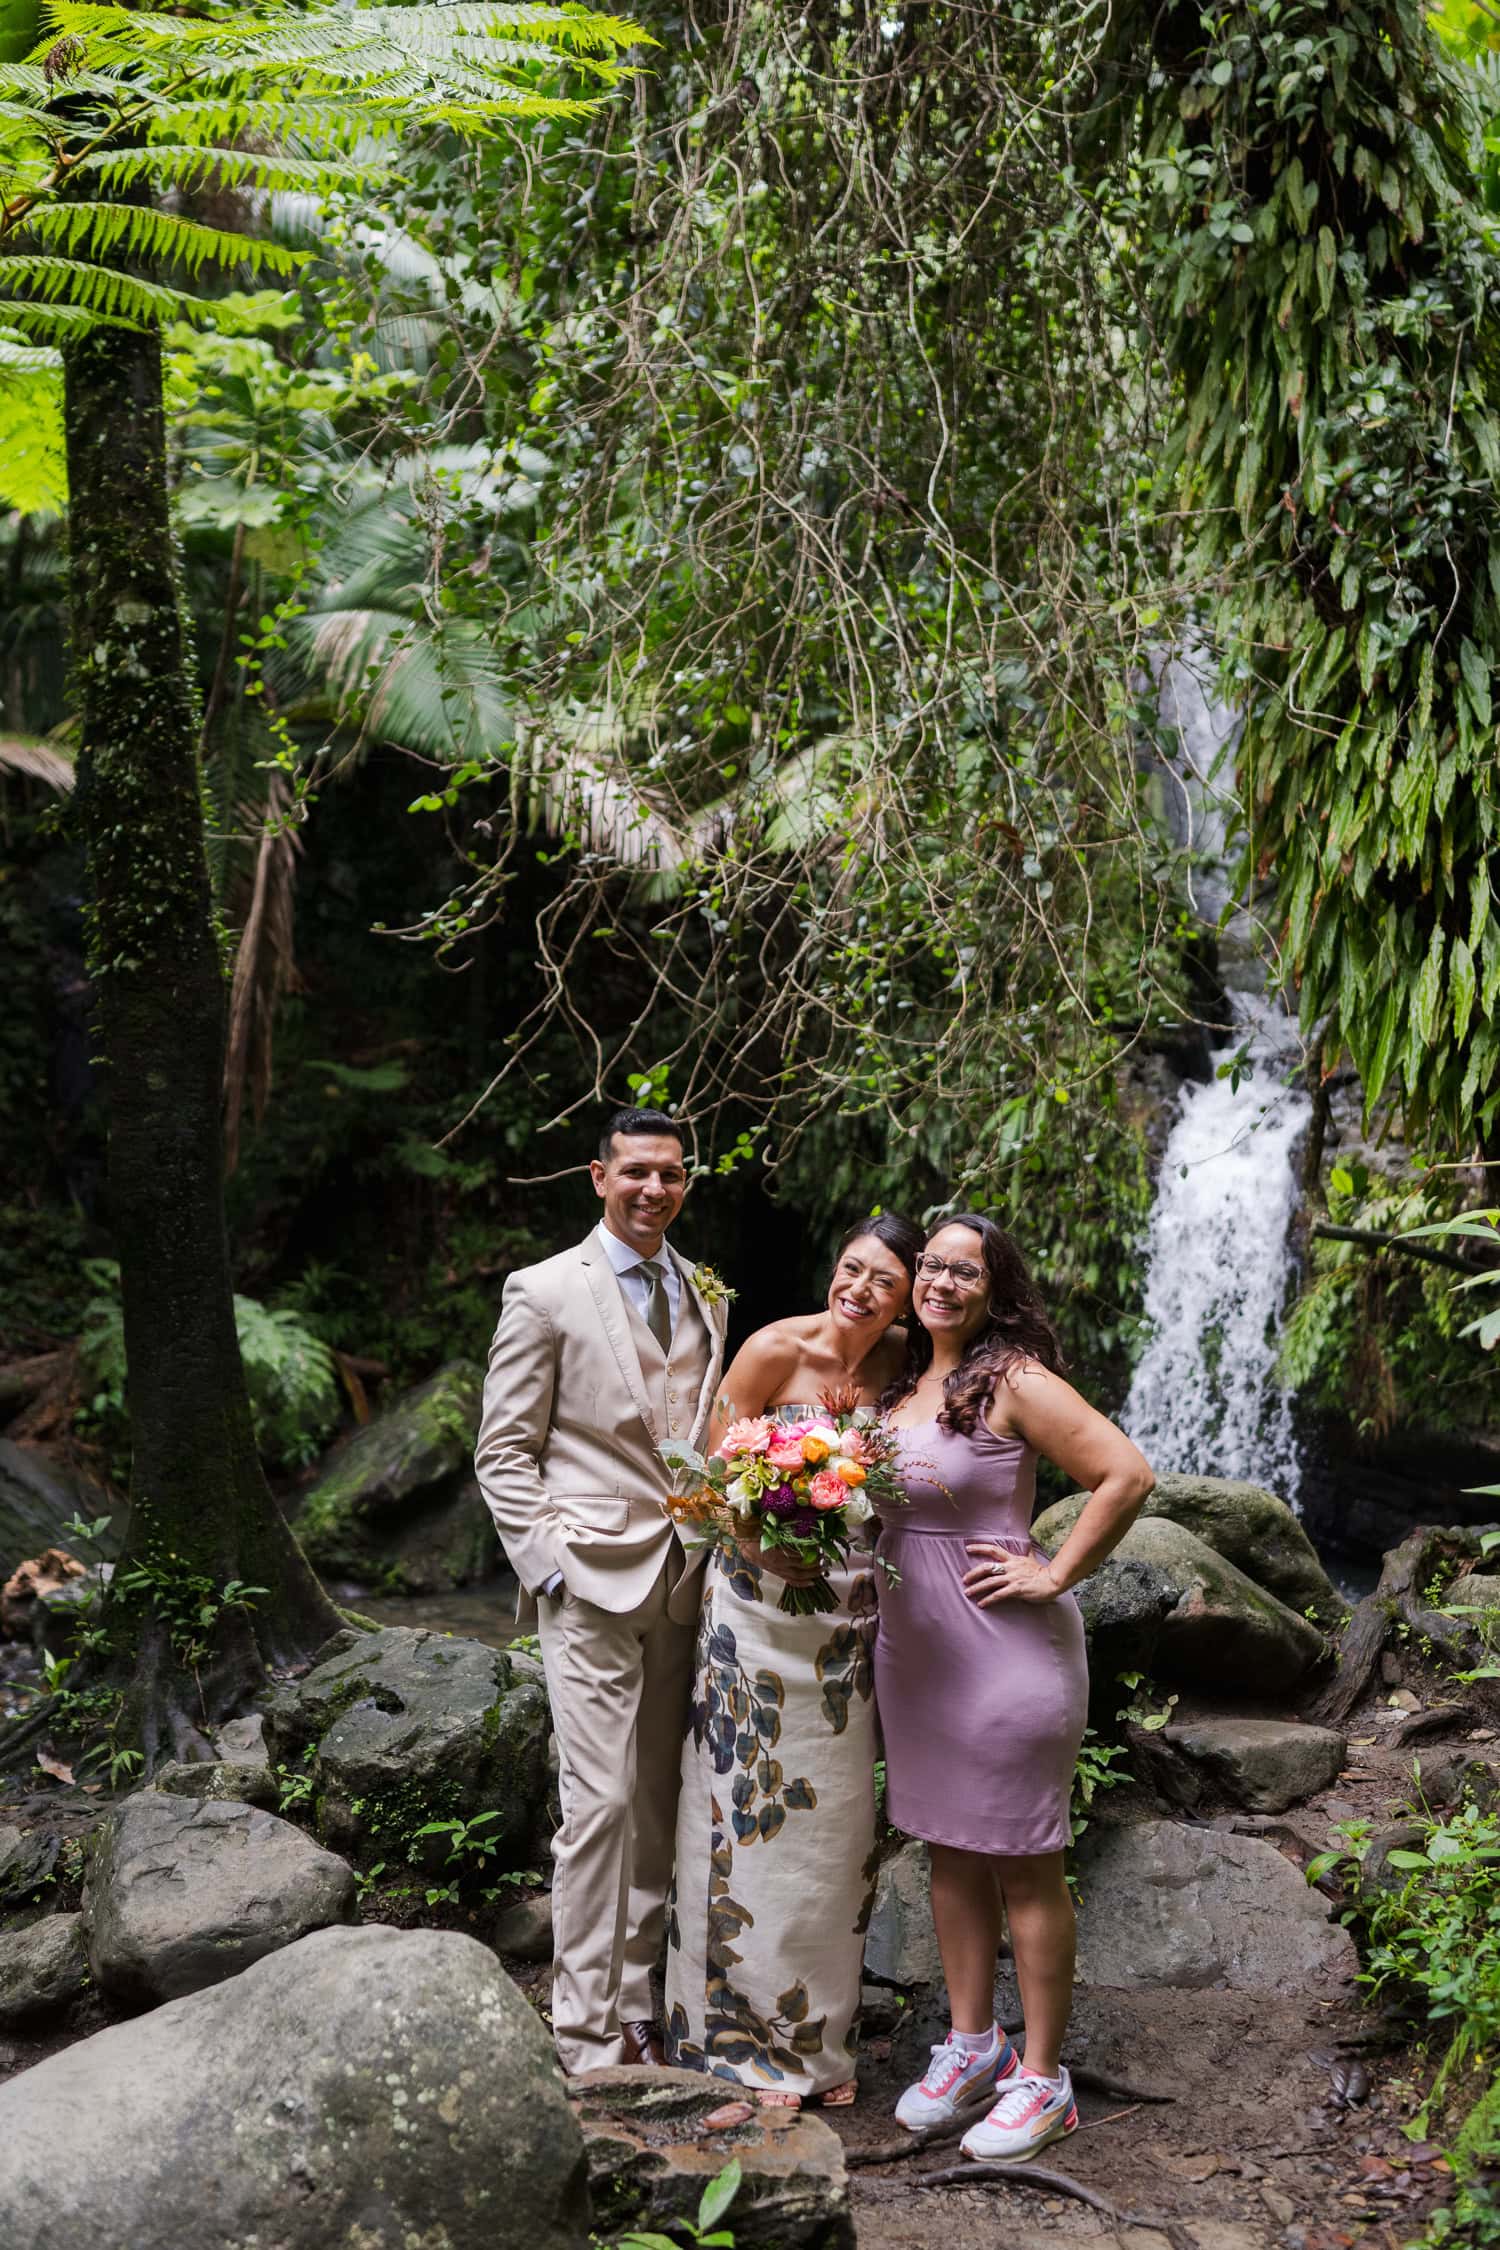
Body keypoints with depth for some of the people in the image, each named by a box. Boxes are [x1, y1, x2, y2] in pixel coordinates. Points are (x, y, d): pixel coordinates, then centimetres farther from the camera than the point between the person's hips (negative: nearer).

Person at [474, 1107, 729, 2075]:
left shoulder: (706, 1295, 13)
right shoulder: (546, 1292, -4)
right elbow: (504, 1451, -4)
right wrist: (551, 1561, -11)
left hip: (683, 1579, 6)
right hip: (593, 1577, -5)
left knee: (657, 1803, 11)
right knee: (601, 1802, -7)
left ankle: (637, 2008, 22)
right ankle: (589, 2038, 3)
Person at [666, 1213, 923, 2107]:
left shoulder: (899, 1360, -1)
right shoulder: (776, 1350, -13)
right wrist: (764, 1542, -27)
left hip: (847, 1614, 4)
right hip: (761, 1603, -4)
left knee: (835, 1821, 11)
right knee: (755, 1809, 0)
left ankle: (820, 2037, 27)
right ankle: (748, 2038, 15)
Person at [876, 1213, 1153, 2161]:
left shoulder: (1014, 1380, -14)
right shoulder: (903, 1381, 9)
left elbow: (1127, 1475, -19)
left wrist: (1056, 1575, -16)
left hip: (1003, 1646, -7)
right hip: (913, 1646, 7)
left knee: (1024, 1865, 2)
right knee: (950, 1851, 16)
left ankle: (1043, 2079, 14)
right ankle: (973, 2044, 30)